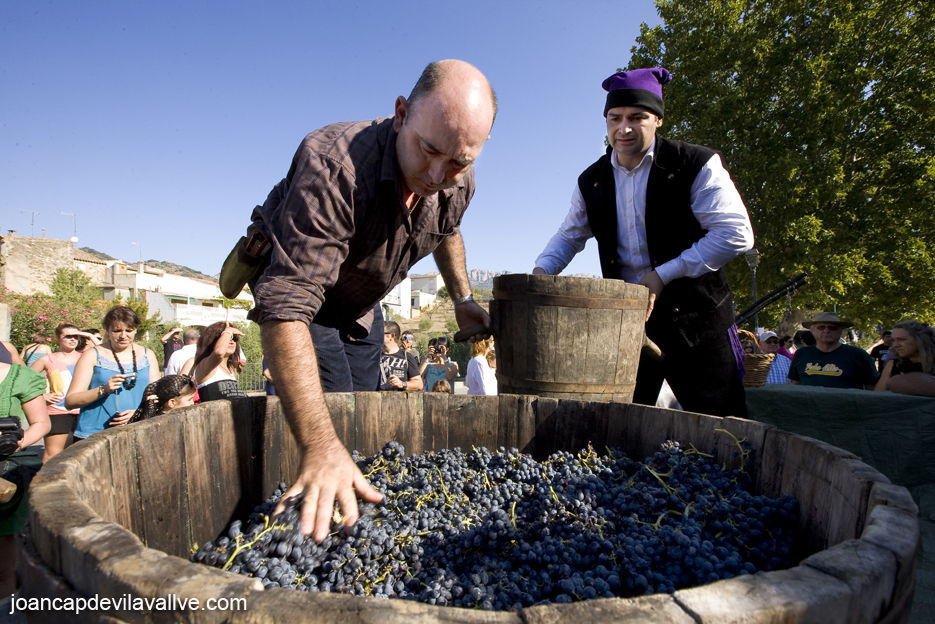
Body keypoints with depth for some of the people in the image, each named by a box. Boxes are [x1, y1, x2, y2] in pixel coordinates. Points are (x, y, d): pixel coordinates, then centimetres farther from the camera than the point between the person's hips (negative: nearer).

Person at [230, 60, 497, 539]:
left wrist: (462, 299, 6)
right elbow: (286, 306, -49)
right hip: (291, 280, -5)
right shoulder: (333, 166, -41)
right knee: (333, 414, -14)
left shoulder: (459, 183, -18)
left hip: (361, 302, 6)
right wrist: (319, 446, -56)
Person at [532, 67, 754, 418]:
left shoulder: (696, 165, -8)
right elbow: (569, 236, 18)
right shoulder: (592, 182, 6)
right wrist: (542, 270, -2)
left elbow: (735, 234, -14)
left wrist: (663, 274, -18)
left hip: (694, 315, -4)